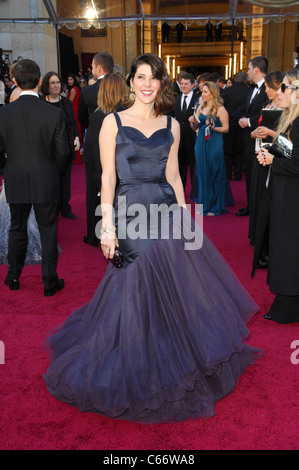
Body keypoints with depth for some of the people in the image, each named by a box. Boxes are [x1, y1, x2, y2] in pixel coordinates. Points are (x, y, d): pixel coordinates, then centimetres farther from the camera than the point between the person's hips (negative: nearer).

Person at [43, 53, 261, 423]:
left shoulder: (171, 126, 9)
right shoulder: (113, 122, -2)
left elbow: (173, 175, 11)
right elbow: (107, 177, -5)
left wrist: (184, 217, 7)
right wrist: (108, 225, -12)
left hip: (167, 212, 4)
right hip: (130, 215, -3)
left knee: (176, 289, 7)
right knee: (136, 294, 3)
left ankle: (175, 365, 31)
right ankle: (137, 376, 25)